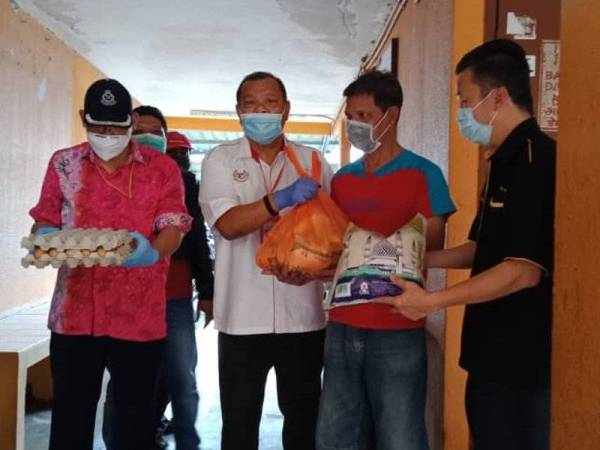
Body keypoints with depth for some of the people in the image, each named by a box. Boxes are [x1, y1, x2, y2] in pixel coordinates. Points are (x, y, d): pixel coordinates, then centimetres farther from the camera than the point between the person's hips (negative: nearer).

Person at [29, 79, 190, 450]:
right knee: (70, 418, 9)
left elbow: (174, 229, -6)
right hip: (74, 315, 2)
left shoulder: (162, 168, 1)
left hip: (139, 317, -1)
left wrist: (151, 251, -27)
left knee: (136, 418, 8)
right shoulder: (63, 164, 8)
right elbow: (44, 222, 10)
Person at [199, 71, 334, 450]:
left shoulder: (313, 162, 6)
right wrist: (281, 199, -28)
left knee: (304, 416, 15)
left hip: (303, 315, 2)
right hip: (243, 317, -1)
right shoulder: (221, 160, 1)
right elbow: (228, 224, -14)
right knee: (239, 420, 10)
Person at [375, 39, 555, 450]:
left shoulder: (537, 162, -19)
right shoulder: (508, 162, 13)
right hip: (497, 352, 9)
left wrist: (433, 301, -20)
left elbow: (525, 270, -24)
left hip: (521, 358, -9)